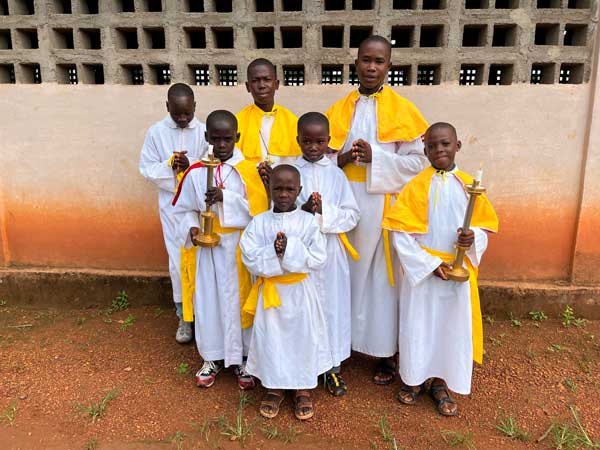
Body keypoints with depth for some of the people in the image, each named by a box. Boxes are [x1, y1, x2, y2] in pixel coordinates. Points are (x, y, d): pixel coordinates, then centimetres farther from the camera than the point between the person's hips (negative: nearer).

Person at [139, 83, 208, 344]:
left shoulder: (204, 132, -6)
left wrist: (190, 166, -24)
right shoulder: (156, 132, -2)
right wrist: (169, 165, -19)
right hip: (172, 205, 1)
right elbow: (146, 168, -1)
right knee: (178, 261, 7)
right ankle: (184, 317, 22)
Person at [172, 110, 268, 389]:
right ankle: (213, 358, 31)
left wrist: (225, 198, -23)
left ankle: (242, 358, 27)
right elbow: (184, 210, 7)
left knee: (239, 300, 8)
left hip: (240, 248, -2)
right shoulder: (195, 172, 0)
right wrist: (191, 228, -12)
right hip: (208, 248, 2)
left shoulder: (248, 170, -6)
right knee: (208, 300, 11)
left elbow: (257, 210, -13)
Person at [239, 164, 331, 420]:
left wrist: (290, 250, -24)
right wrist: (274, 252, -25)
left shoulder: (308, 221, -8)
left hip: (300, 291, -1)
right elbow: (250, 259, -11)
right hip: (270, 290, 1)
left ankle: (303, 388, 31)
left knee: (302, 337, 10)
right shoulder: (259, 222, -5)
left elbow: (318, 260, -14)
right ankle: (274, 387, 32)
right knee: (271, 338, 11)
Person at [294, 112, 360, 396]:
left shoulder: (336, 175, 2)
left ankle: (333, 367, 25)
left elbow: (352, 214, -2)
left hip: (331, 251, 1)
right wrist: (302, 211, -21)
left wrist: (325, 211, -17)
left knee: (333, 306, 8)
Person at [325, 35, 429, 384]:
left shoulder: (403, 110, 0)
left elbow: (418, 161, -5)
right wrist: (343, 159, -13)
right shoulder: (338, 111, 8)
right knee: (347, 274, 8)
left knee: (384, 276, 4)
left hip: (384, 207, -2)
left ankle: (386, 351, 19)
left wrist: (374, 157, -17)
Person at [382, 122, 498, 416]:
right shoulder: (416, 186, -8)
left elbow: (485, 226, 7)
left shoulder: (469, 185, 0)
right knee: (418, 324, 9)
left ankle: (441, 384, 31)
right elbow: (400, 232, -11)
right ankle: (414, 379, 32)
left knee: (453, 326, 11)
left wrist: (473, 238, -17)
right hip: (421, 269, -2)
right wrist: (429, 263, -15)